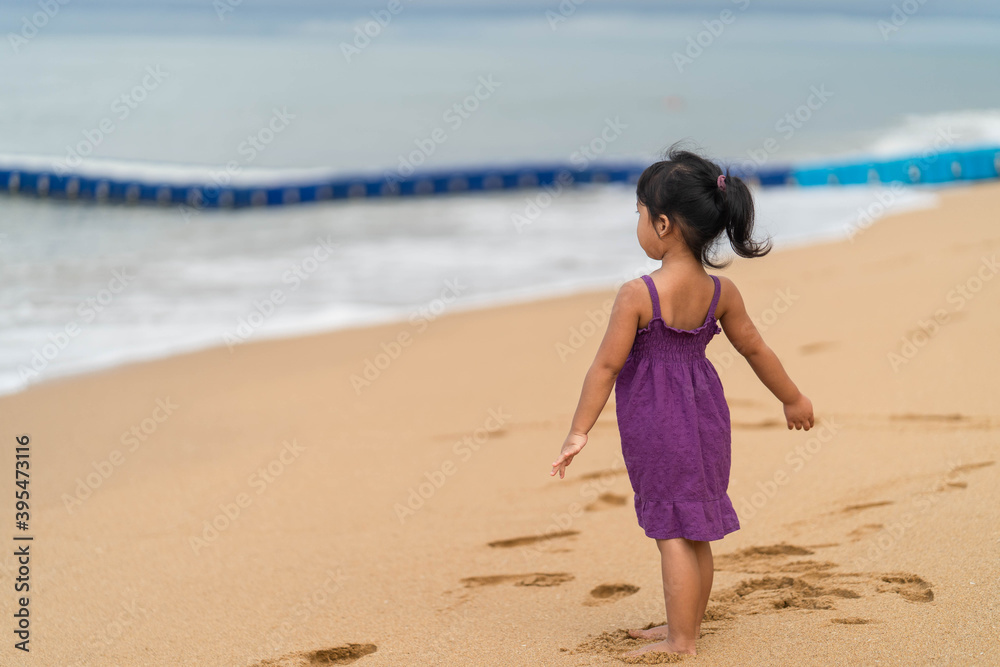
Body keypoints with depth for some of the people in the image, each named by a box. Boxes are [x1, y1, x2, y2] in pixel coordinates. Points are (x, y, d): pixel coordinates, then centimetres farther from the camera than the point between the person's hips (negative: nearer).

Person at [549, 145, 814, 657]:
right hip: (704, 418, 6)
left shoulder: (637, 295, -19)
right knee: (695, 534, 16)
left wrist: (579, 432, -8)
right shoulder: (720, 292, -2)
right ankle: (686, 627, 29)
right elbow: (755, 350, 9)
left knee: (673, 534, 0)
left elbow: (606, 366, -15)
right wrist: (792, 399, 23)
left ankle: (680, 644, 6)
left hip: (656, 426, -6)